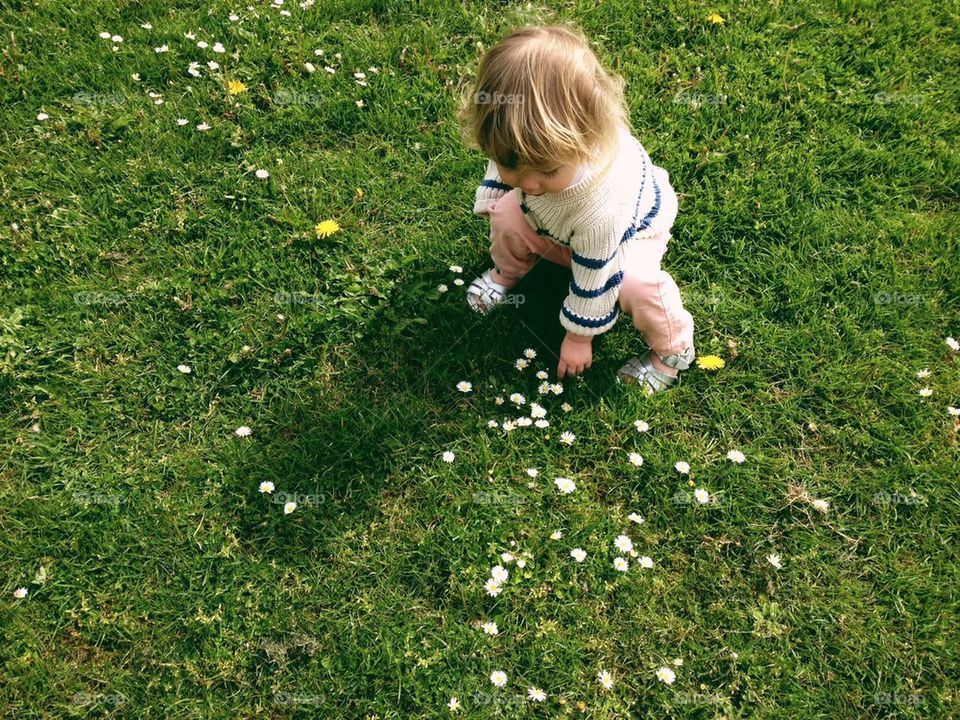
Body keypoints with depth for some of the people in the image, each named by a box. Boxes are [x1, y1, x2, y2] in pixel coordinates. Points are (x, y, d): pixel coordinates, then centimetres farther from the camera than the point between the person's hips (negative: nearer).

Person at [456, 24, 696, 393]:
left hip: (630, 228, -5)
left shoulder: (601, 201, -50)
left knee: (636, 283, -31)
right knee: (507, 216, -11)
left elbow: (592, 281, -34)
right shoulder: (527, 140, -35)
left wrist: (579, 337, -20)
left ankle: (671, 350, 0)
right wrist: (491, 200, 7)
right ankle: (506, 272, 23)